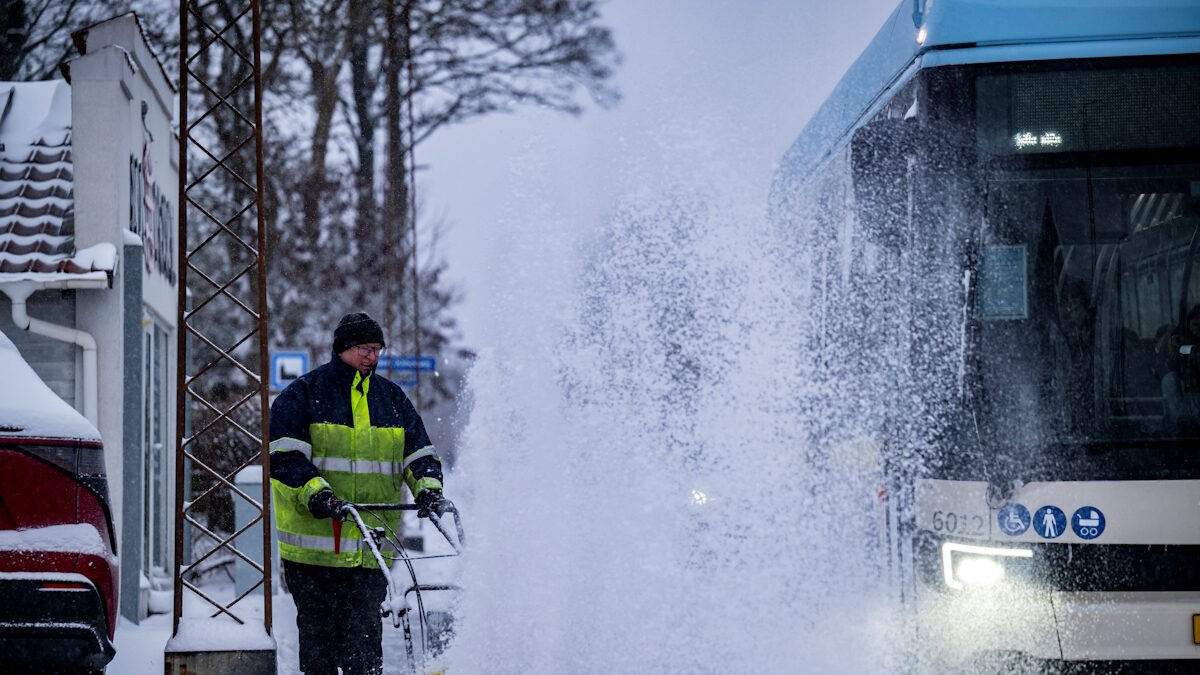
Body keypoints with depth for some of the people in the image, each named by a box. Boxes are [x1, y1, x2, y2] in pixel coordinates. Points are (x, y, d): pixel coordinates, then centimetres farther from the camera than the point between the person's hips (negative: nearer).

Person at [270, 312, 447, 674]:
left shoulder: (392, 398, 15)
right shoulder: (302, 395, 1)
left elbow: (418, 452, 15)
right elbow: (285, 454, -9)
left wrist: (428, 488, -6)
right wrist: (316, 493, -23)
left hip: (372, 547, 3)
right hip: (315, 543, -3)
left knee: (365, 640, 2)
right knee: (318, 632, 0)